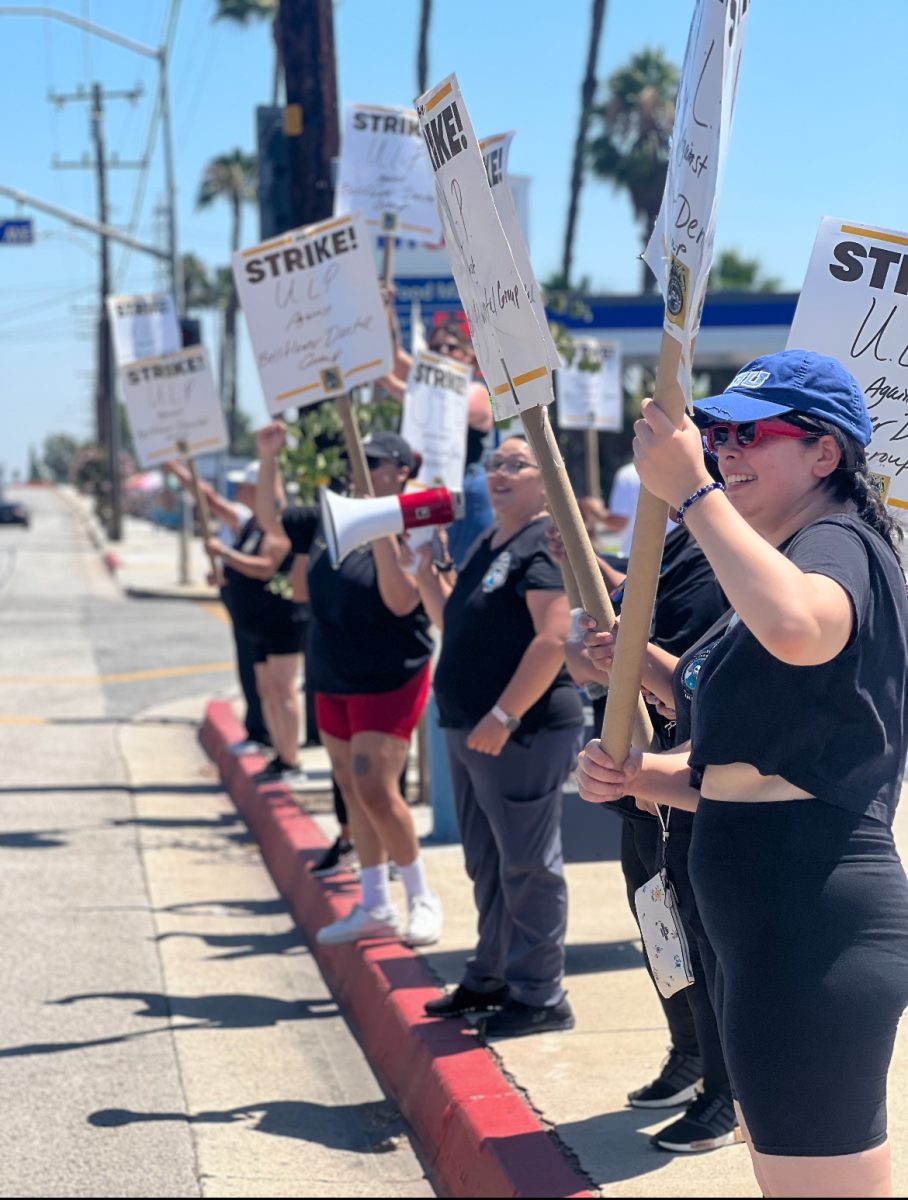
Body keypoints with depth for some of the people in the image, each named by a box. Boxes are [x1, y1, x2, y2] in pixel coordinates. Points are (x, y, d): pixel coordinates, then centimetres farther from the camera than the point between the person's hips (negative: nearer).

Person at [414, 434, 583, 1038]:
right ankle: (491, 978, 30)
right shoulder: (489, 546, 17)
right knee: (488, 863, 18)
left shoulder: (547, 542, -13)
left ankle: (540, 996, 2)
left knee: (527, 864, -4)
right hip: (472, 730, 10)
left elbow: (553, 637, -22)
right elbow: (455, 624, 25)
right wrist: (428, 572, 10)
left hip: (522, 730, -10)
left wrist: (504, 715, -24)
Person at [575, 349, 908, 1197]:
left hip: (817, 939, -11)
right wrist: (639, 775, 5)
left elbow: (795, 628, -39)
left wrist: (692, 491, -31)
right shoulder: (789, 554, 20)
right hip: (764, 937, 11)